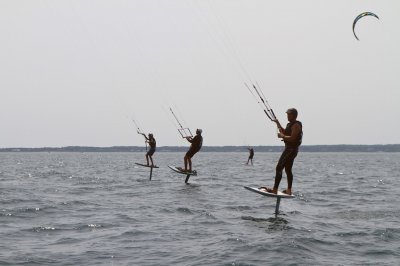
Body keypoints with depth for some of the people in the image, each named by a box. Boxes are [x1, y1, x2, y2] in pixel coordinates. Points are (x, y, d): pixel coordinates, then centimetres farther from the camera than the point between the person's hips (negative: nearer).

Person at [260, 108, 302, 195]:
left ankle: (275, 189, -17)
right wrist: (278, 124, 21)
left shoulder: (296, 125, -14)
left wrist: (282, 136, -14)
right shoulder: (291, 124, 18)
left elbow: (292, 138, -24)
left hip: (291, 149, -11)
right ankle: (289, 190, 21)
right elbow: (284, 132, 31)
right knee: (288, 170, 16)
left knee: (279, 168, -14)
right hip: (289, 149, 11)